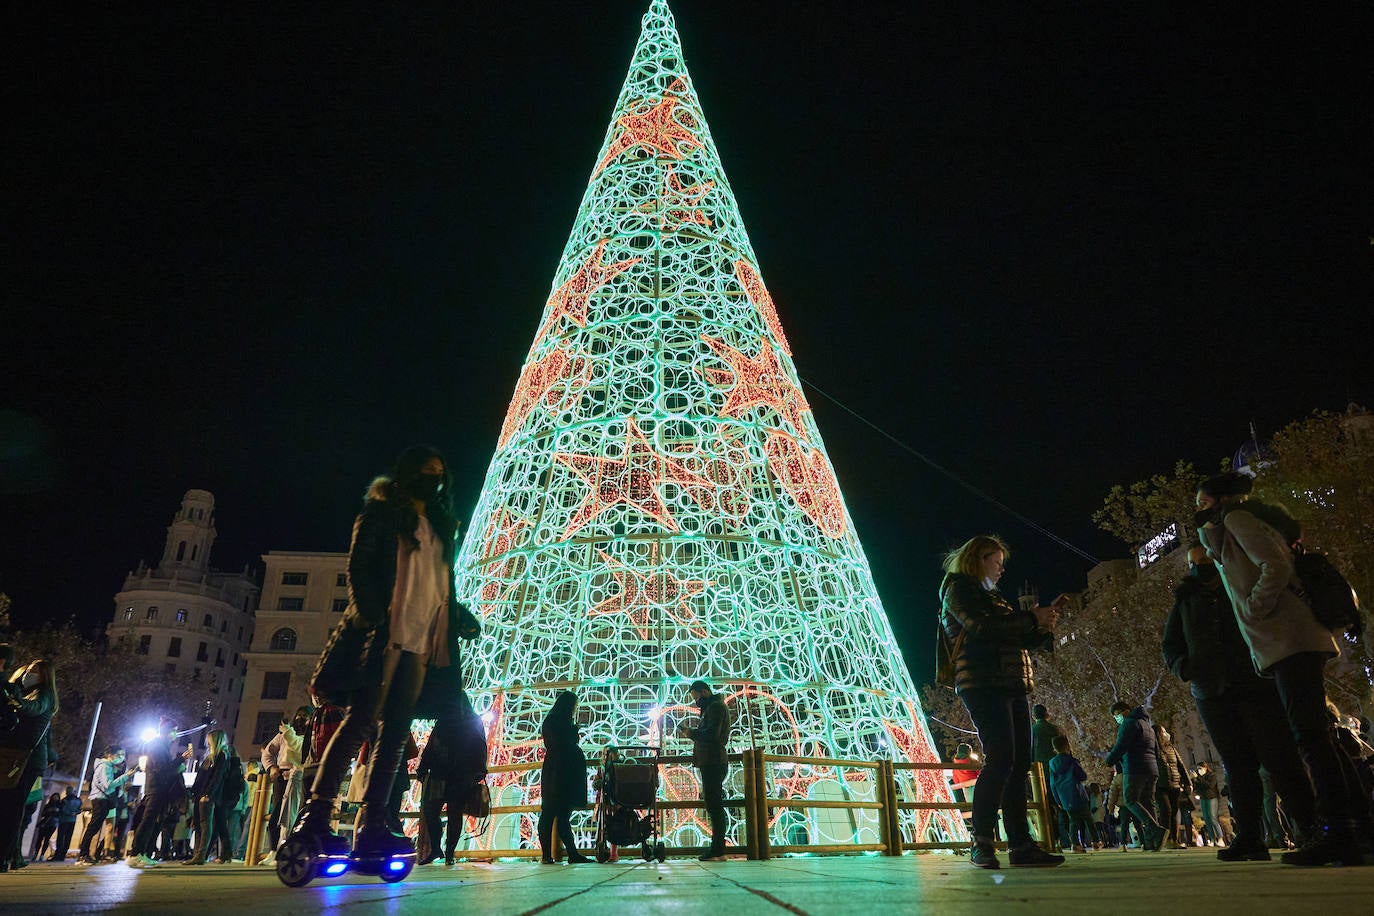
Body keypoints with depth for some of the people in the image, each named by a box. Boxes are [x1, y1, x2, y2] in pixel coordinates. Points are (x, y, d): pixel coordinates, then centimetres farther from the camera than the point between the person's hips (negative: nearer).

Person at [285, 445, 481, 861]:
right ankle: (317, 815, -8)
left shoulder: (438, 528, 24)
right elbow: (358, 566, -5)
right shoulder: (382, 511, 6)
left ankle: (372, 825, 3)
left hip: (421, 639, 7)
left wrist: (460, 617, 8)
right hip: (386, 631, -6)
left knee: (396, 731, 2)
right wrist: (369, 615, -18)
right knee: (362, 718, -12)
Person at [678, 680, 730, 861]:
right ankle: (717, 849, 12)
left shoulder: (715, 706, -8)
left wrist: (691, 733, -9)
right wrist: (691, 731, 10)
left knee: (713, 804, -10)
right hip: (710, 762, 11)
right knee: (713, 804, 9)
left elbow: (712, 734, -20)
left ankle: (718, 851, -10)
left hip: (713, 762, -11)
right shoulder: (711, 708, 24)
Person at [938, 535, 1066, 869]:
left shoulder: (993, 597, 27)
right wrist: (1032, 618, -8)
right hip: (983, 684, -9)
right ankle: (981, 844, -13)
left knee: (1019, 765, 4)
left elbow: (1025, 641, 27)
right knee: (1000, 760, -16)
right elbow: (982, 626, -16)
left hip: (1012, 687, 9)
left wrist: (1044, 623, 9)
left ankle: (1020, 844, 6)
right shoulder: (958, 589, 1)